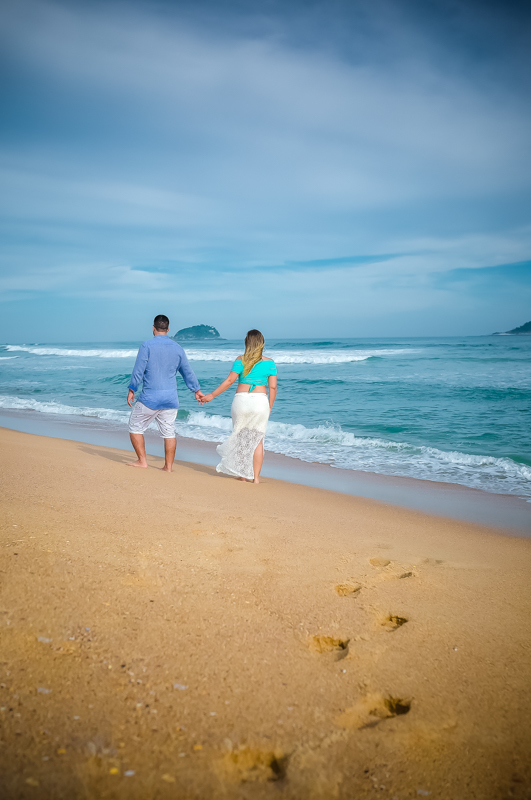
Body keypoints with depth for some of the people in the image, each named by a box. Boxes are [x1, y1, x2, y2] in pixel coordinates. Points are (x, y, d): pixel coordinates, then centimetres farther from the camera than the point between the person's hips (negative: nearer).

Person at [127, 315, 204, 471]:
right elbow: (188, 372, 16)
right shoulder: (177, 348, 6)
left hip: (150, 398, -5)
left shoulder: (147, 345, -9)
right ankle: (168, 466, 13)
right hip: (170, 398, 5)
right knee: (169, 432, 9)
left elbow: (138, 371, -10)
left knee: (135, 428, 12)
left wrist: (131, 390, 2)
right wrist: (196, 390, 28)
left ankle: (142, 461, 13)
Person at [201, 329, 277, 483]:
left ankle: (242, 474, 21)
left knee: (240, 437, 15)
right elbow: (273, 387, 0)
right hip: (260, 401, 0)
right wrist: (269, 407, 10)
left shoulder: (240, 360, -2)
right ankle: (256, 477, 7)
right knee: (257, 440, 8)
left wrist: (212, 395, 4)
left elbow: (229, 381, -4)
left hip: (241, 400, 0)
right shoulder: (269, 362, 1)